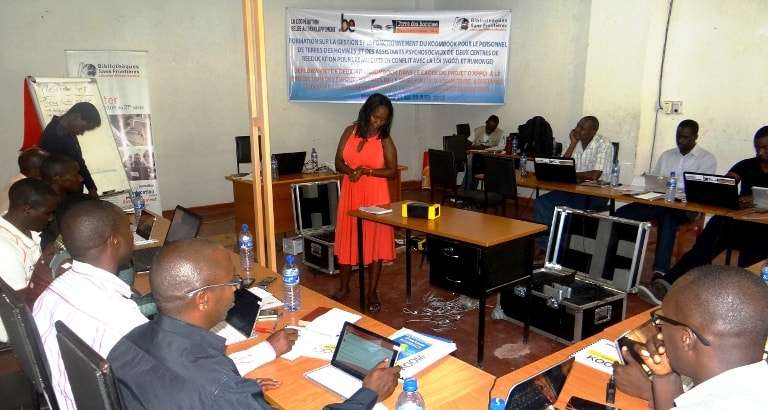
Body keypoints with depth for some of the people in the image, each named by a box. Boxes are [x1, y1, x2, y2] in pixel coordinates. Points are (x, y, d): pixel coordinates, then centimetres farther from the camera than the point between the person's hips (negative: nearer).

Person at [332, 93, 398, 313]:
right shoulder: (350, 132, 1)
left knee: (375, 241, 2)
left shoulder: (385, 140, -6)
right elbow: (338, 162, 2)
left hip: (375, 195, -2)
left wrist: (366, 171, -20)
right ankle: (343, 287, 27)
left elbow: (392, 171, -6)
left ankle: (372, 292, 14)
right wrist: (350, 170, -20)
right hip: (350, 193, 3)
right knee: (347, 239, 10)